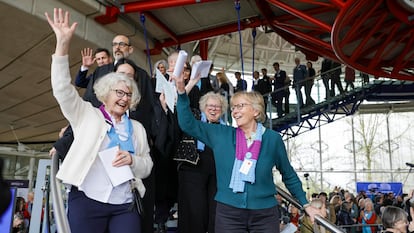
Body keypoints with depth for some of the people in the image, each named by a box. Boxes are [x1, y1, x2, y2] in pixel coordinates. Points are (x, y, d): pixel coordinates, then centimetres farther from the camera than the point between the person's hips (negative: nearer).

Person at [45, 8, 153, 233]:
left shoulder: (137, 128, 13)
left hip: (125, 206, 2)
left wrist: (132, 160, -10)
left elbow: (147, 167, 13)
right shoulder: (88, 115, 7)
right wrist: (63, 43, -17)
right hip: (87, 202, -2)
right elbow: (63, 90, -7)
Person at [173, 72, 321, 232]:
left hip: (265, 214, 0)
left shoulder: (272, 138, -1)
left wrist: (306, 205, 11)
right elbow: (188, 124, 1)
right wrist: (182, 91, -9)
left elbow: (289, 175, 10)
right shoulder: (222, 134, 2)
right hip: (228, 212, 1)